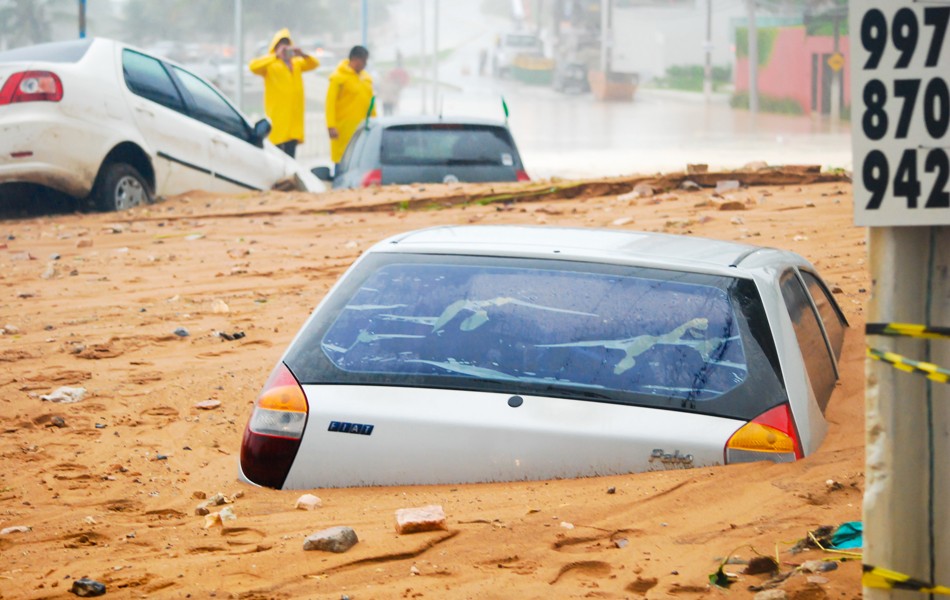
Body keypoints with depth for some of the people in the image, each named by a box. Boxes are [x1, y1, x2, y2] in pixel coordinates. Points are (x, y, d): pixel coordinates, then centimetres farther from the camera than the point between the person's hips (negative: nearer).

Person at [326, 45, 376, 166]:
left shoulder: (367, 78, 15)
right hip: (344, 128, -6)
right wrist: (331, 126, -16)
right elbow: (330, 102, -9)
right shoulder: (338, 77, -5)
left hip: (363, 127, 6)